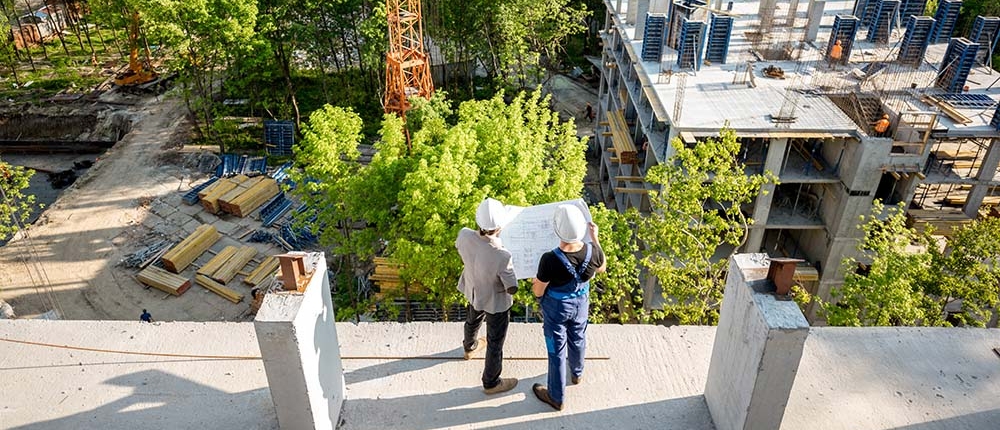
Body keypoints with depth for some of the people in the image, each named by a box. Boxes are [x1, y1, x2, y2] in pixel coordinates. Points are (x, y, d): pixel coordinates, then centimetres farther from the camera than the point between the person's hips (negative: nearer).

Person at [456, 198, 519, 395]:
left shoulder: (464, 235, -29)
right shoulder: (502, 257, -42)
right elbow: (512, 289, -26)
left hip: (473, 291, 6)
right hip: (495, 302, -5)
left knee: (473, 321, 37)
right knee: (495, 343, 19)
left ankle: (470, 346, 68)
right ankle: (491, 383, 41)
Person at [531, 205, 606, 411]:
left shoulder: (550, 260, -37)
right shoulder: (593, 251, -26)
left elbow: (538, 292, -20)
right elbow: (601, 269, 0)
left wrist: (534, 283, 3)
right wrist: (595, 238, 4)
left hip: (556, 309, -4)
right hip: (580, 304, 4)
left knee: (557, 350, 17)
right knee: (578, 340, 31)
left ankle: (556, 397, 36)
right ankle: (577, 374, 60)